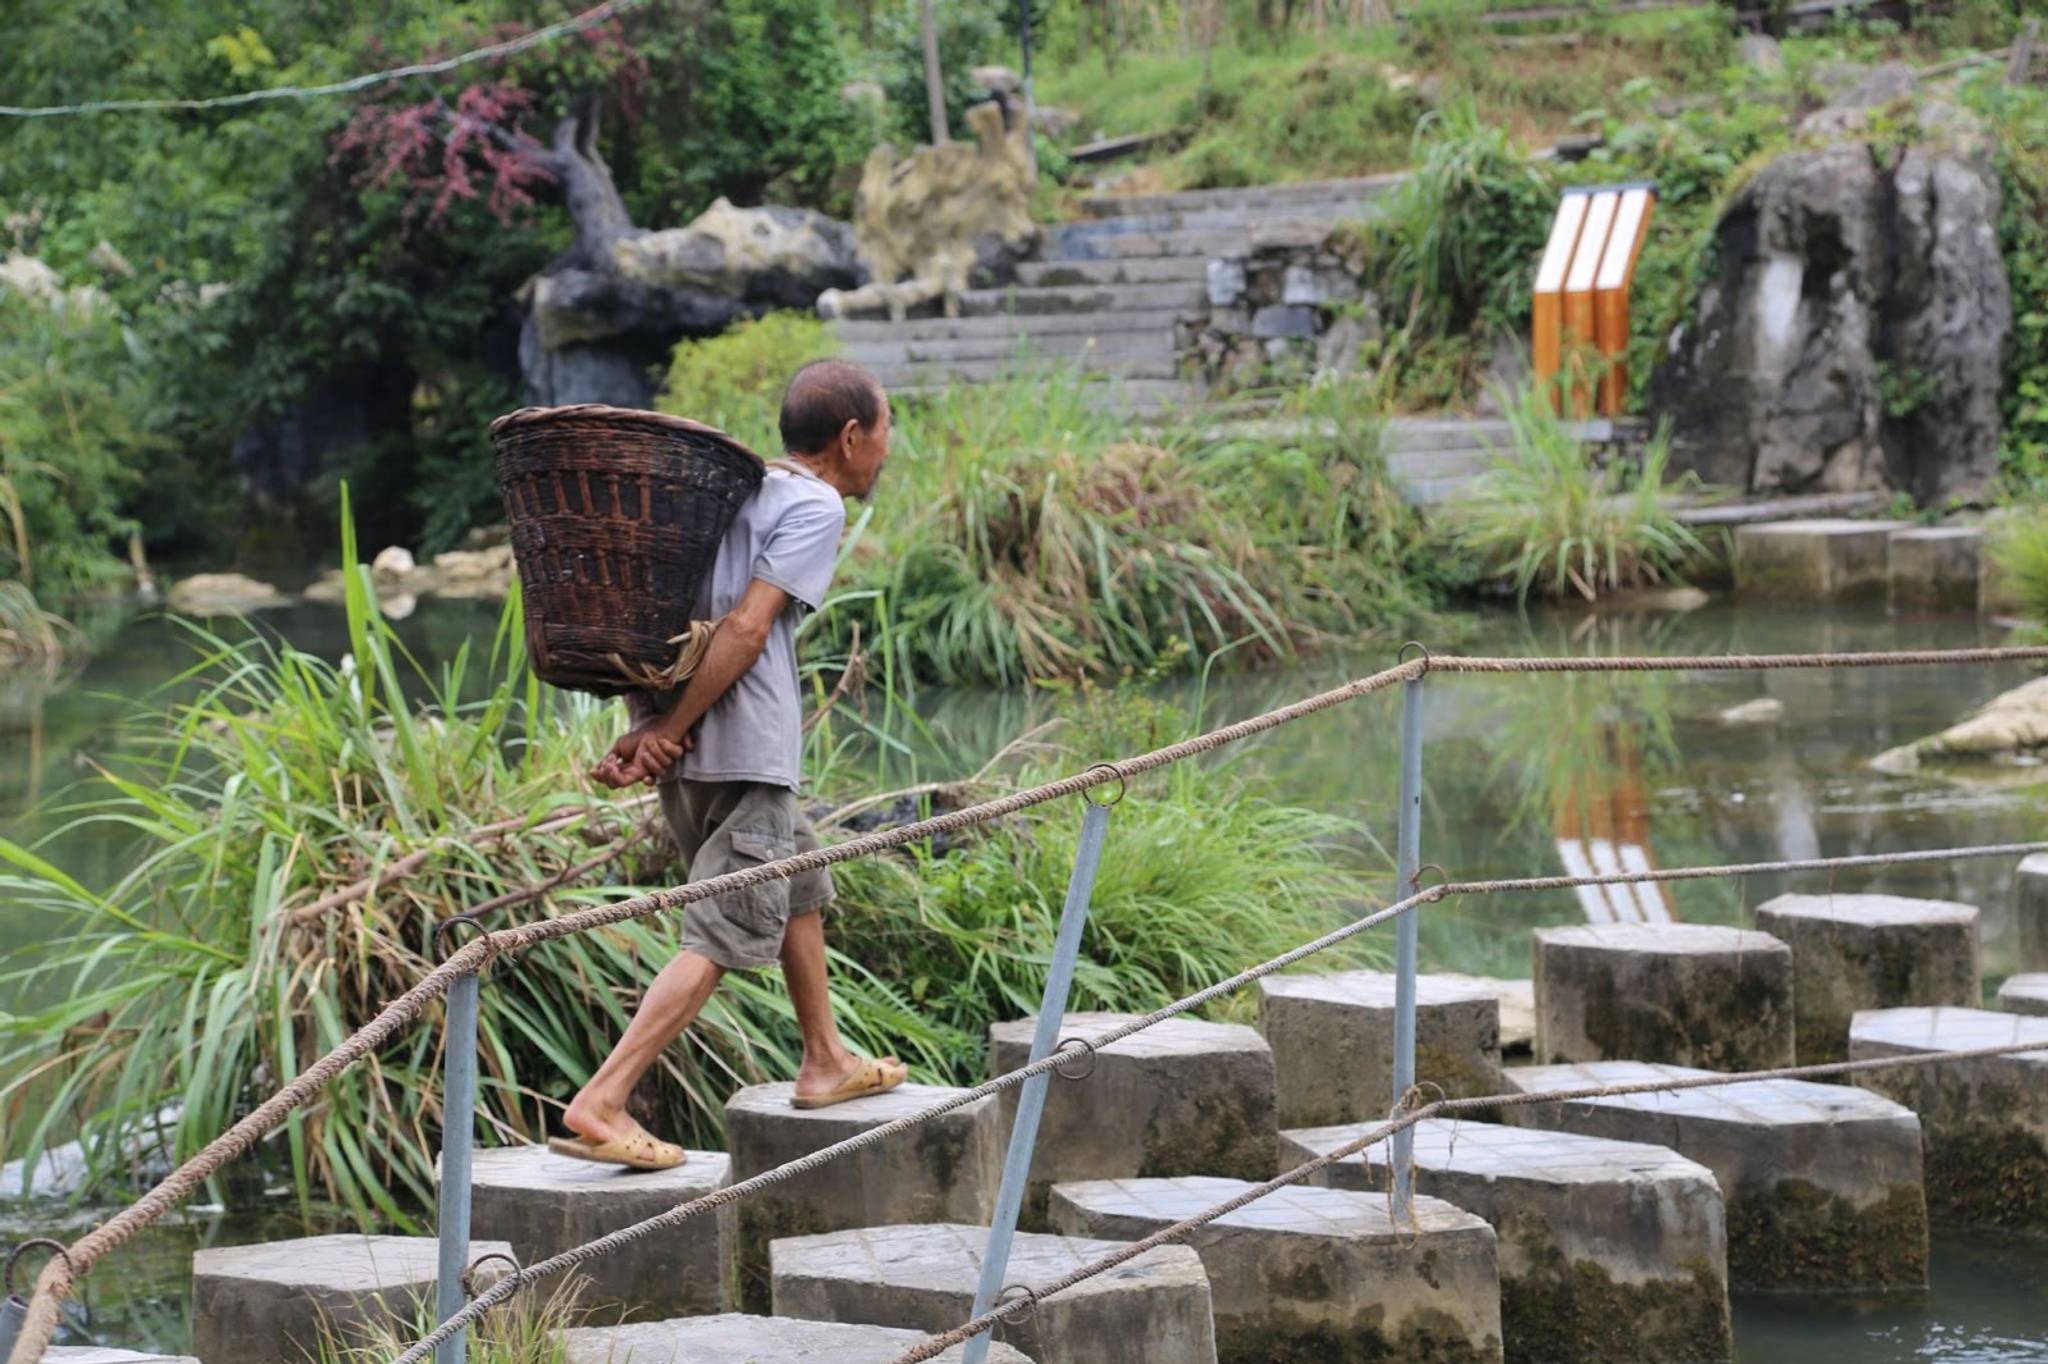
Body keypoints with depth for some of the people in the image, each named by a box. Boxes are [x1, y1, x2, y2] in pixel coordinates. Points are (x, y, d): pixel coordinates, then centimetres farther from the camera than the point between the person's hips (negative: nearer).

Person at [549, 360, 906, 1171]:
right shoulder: (815, 506, -5)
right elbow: (747, 627, -16)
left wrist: (647, 729, 9)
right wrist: (669, 732, -14)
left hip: (682, 748, 9)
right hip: (744, 747, -9)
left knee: (799, 877, 26)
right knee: (723, 937, -7)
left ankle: (824, 1064, 38)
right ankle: (600, 1104, -17)